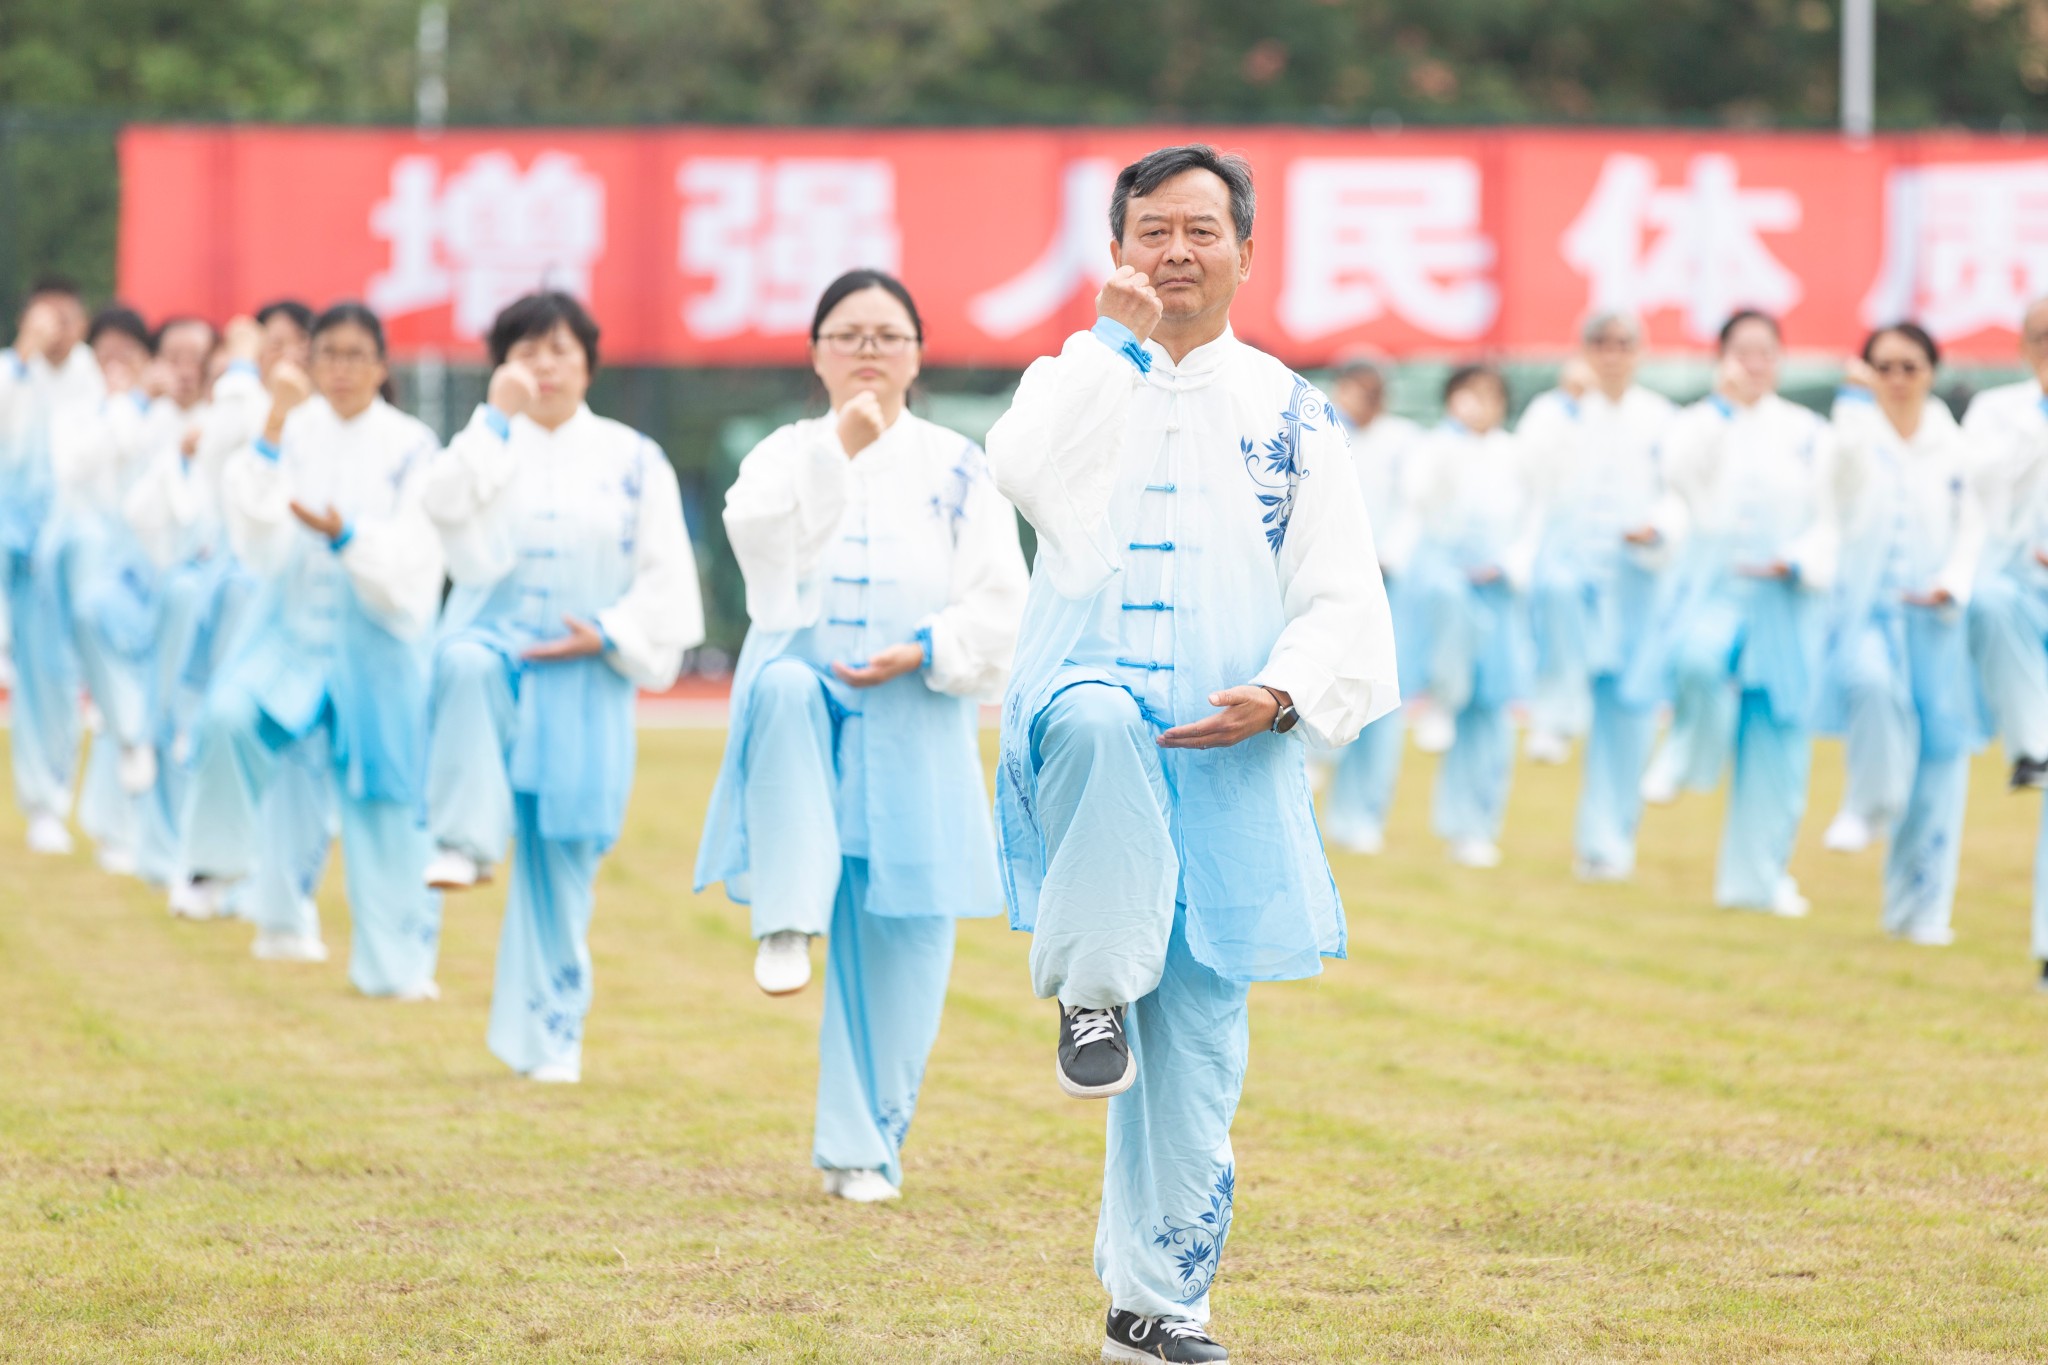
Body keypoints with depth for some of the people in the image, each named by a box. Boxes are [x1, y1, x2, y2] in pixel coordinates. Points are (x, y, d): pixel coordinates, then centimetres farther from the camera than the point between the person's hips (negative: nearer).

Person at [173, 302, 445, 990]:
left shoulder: (410, 445, -4)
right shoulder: (294, 432, 0)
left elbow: (412, 555, -10)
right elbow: (253, 518, -13)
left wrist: (345, 537, -28)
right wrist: (274, 426, -21)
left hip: (377, 638, -1)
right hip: (290, 628, 1)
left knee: (385, 803, 2)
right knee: (230, 716, -28)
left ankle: (397, 960, 15)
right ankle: (219, 862, -7)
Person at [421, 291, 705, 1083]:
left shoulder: (633, 460, 6)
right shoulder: (486, 446, 7)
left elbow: (666, 575, 3)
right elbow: (447, 507, -15)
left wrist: (610, 636, -11)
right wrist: (500, 417, -16)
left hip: (584, 683, 0)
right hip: (494, 638, 0)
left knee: (560, 867, 2)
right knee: (467, 666, -40)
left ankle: (551, 1034, 14)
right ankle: (465, 842, -34)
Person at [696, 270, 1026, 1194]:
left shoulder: (957, 469, 6)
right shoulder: (787, 453, 7)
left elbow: (1000, 605, 2)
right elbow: (760, 534, -16)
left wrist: (924, 652, -15)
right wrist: (838, 448, -27)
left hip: (912, 729, 1)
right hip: (803, 709, -1)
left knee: (896, 945, 0)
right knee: (783, 689, -38)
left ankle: (865, 1143, 15)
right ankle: (787, 924, -32)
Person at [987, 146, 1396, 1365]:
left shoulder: (1292, 415, 10)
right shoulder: (1078, 378, 10)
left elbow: (1346, 602, 5)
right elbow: (1032, 476, -15)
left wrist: (1282, 697, -13)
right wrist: (1116, 339, -15)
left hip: (1230, 758, 1)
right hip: (1085, 706, -1)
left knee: (1198, 1039, 1)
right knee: (1096, 719, -40)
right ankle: (1091, 994, -23)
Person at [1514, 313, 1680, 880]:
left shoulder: (1659, 419, 11)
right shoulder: (1555, 408, 7)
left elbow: (1681, 494, 11)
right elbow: (1541, 471, -12)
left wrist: (1658, 529, -9)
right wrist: (1570, 402, -15)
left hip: (1636, 571, 2)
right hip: (1570, 551, -2)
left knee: (1626, 710, -2)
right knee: (1557, 588, -41)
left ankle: (1605, 842, 11)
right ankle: (1557, 716, -25)